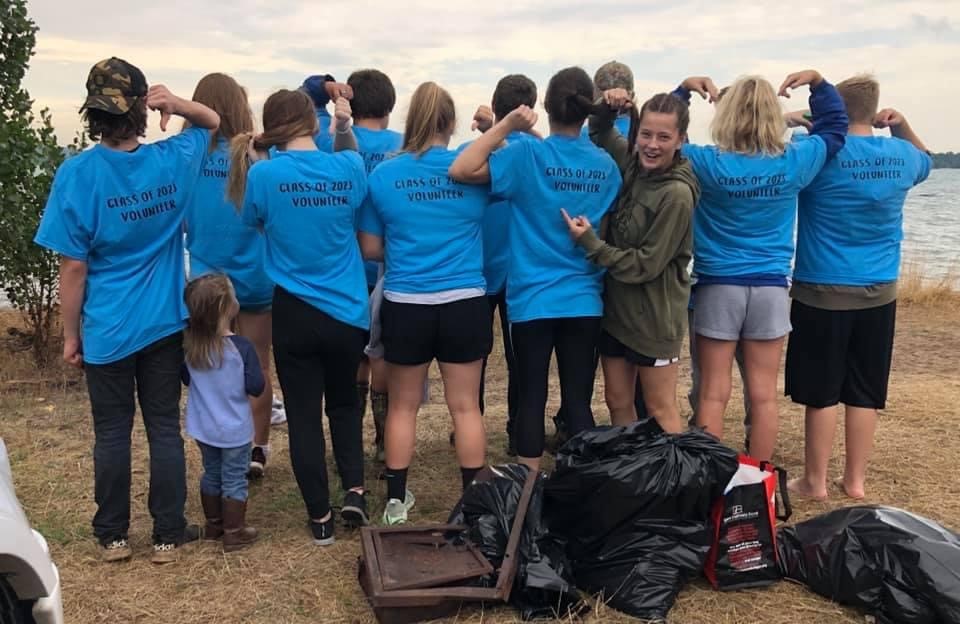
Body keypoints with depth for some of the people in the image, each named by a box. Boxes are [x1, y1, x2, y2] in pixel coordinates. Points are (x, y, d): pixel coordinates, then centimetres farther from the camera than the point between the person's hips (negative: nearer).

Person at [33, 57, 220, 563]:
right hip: (165, 324, 2)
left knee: (112, 433, 11)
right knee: (165, 428, 10)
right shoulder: (172, 160, -7)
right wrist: (176, 104, -6)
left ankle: (113, 536, 24)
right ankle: (168, 536, 20)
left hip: (107, 330, -2)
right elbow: (212, 123, 16)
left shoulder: (77, 173, -15)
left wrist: (70, 335, 0)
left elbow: (74, 268, -12)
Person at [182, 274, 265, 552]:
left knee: (211, 474, 22)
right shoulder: (241, 347, -23)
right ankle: (234, 532, 17)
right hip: (234, 429, -5)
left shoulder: (189, 345, -8)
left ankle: (213, 524, 35)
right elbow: (256, 387, -19)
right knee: (234, 480, 9)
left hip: (203, 427, 5)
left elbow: (186, 379, 6)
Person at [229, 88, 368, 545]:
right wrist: (344, 126, 8)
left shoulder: (263, 174, -13)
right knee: (344, 403, 23)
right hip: (348, 311, 2)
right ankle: (354, 491, 8)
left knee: (303, 414, 10)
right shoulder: (347, 168, -5)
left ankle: (321, 518, 16)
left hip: (295, 312, -2)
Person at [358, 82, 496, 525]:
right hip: (465, 304, 0)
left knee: (403, 406, 14)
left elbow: (370, 248, 4)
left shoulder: (383, 175, -3)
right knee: (465, 406, 10)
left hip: (405, 305, 0)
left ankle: (396, 501, 22)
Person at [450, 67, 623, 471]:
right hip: (584, 300, 3)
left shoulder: (528, 155, -10)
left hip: (534, 299, -3)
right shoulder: (606, 165, 4)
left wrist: (506, 126, -12)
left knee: (532, 398, 5)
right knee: (579, 400, 9)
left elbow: (460, 170, -16)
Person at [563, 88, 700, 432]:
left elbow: (645, 265, -20)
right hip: (616, 305, 7)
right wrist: (607, 110, -2)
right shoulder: (632, 162, -1)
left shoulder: (676, 193, -21)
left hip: (654, 314, -7)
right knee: (618, 403, 16)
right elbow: (600, 135, 19)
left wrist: (589, 242, -20)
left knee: (660, 410, 7)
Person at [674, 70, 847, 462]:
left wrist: (684, 90, 5)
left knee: (713, 394, 5)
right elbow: (834, 127, 14)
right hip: (771, 288, 2)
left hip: (718, 286, -1)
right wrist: (818, 83, 17)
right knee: (764, 395, 7)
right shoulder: (793, 164, -4)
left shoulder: (709, 165, -11)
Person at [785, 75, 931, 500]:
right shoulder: (901, 155, 3)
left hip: (823, 290, -4)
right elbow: (925, 160, 27)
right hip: (879, 292, 4)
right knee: (864, 394, 11)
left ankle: (815, 482, 13)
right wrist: (902, 126, 14)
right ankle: (856, 480, 20)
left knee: (821, 394, 4)